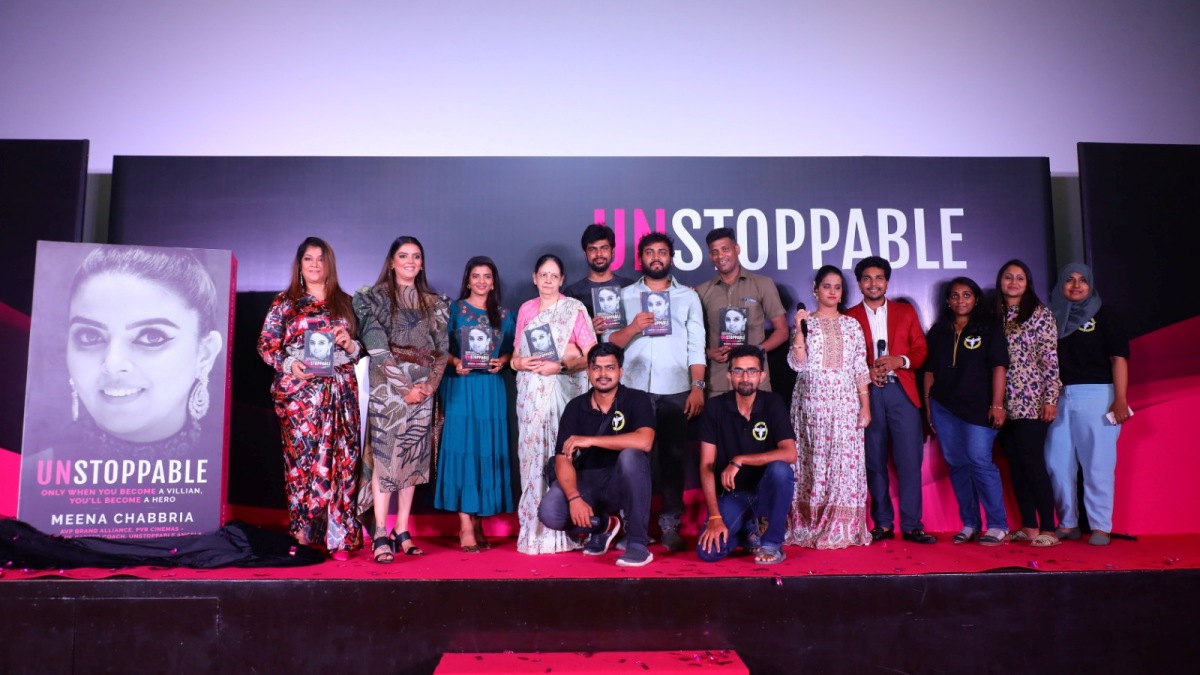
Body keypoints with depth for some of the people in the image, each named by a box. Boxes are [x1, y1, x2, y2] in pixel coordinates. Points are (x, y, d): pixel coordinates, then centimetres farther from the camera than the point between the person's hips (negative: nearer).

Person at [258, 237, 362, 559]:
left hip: (340, 391, 2)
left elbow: (361, 347, 16)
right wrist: (289, 365, -12)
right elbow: (266, 344, 4)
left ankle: (339, 537, 1)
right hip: (299, 391, -1)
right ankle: (303, 534, 5)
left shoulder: (345, 302, 15)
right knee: (302, 458, -5)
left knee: (341, 459, -3)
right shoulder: (285, 302, 10)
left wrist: (350, 345, -5)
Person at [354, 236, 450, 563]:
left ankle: (402, 533, 11)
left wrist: (430, 384, -7)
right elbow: (377, 347, -7)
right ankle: (380, 536, -7)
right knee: (384, 457, -8)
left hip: (423, 390, 4)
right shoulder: (375, 298, 3)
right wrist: (404, 387, -13)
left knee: (413, 460, 5)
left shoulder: (435, 303, 13)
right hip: (388, 388, -4)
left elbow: (441, 350, 9)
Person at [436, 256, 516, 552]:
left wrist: (502, 361, -8)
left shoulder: (504, 315, 13)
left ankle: (478, 521, 11)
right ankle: (465, 526, -7)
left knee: (488, 452, 2)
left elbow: (511, 351, 12)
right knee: (461, 450, -8)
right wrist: (455, 362, -16)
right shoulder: (454, 309, 6)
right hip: (460, 387, -3)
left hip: (491, 389, 3)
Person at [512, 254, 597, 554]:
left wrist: (559, 366, -16)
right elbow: (516, 355, 17)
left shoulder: (574, 308, 1)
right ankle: (534, 529, 9)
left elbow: (591, 356, -4)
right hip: (531, 392, 4)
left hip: (564, 391, -3)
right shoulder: (525, 309, 13)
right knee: (532, 454, 1)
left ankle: (563, 529, 1)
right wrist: (520, 362, -5)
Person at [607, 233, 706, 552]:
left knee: (673, 457, 2)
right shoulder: (625, 295, 10)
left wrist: (698, 387, -4)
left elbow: (696, 347, 5)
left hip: (675, 390, 0)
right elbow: (610, 342, 3)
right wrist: (633, 327, -15)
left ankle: (670, 524, 9)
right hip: (634, 389, 0)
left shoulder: (688, 296, 10)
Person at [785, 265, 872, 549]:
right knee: (813, 462, 0)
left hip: (845, 403, 1)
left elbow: (860, 368, 8)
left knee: (845, 461, -3)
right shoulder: (805, 322, 6)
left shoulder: (851, 325, 11)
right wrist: (800, 329, -13)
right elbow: (797, 364, -5)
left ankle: (843, 528, 4)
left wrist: (865, 406, 2)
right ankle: (811, 527, 7)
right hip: (812, 402, -1)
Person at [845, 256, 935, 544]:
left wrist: (900, 360, -9)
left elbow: (921, 350, 10)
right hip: (867, 394, -1)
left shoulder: (906, 311, 15)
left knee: (910, 460, -4)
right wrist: (866, 372, -12)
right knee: (875, 462, 3)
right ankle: (883, 524, 11)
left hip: (902, 392, 1)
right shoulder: (848, 317, 9)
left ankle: (911, 525, 4)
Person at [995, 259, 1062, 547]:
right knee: (1015, 464, 6)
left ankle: (1048, 529, 0)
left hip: (1031, 402, -5)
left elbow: (1050, 359, -6)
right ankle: (1028, 526, 13)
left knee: (1032, 462, -7)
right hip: (1006, 403, 5)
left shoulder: (1040, 314, -1)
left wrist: (1050, 398, -12)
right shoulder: (996, 317, 12)